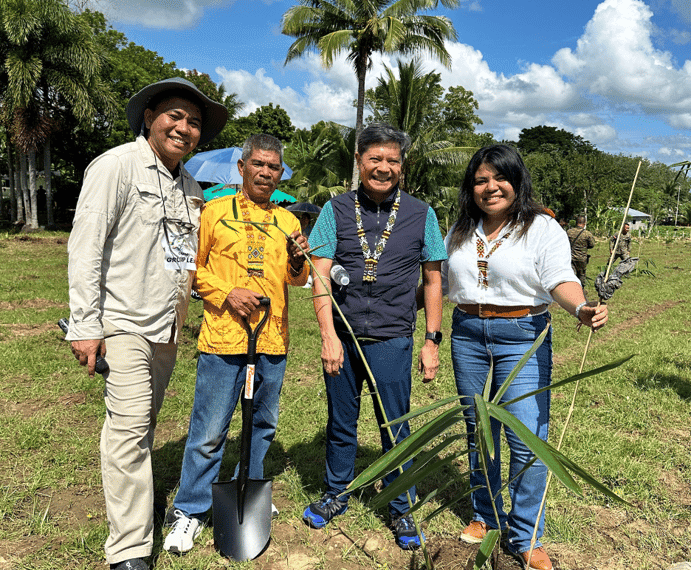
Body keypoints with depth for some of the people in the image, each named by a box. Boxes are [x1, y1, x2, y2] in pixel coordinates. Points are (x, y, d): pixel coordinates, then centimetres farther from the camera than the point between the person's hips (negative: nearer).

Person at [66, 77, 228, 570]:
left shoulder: (191, 187, 14)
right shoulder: (118, 165, -8)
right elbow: (86, 247, -12)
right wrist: (85, 324, -15)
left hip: (167, 326, 7)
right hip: (124, 323, -7)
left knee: (145, 423, 17)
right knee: (129, 428, -7)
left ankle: (137, 502, 34)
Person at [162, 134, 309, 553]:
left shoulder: (287, 221, 13)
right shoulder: (215, 211, 3)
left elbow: (297, 279, 14)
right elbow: (192, 267, 2)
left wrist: (298, 260, -8)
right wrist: (227, 292, -12)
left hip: (273, 341, 4)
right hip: (223, 339, -4)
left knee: (263, 424, 16)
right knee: (209, 430, 0)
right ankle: (190, 511, 17)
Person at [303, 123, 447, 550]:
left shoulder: (421, 214, 3)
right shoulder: (337, 210, 2)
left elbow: (433, 280, 7)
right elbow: (320, 275, -1)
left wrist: (433, 341, 2)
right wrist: (329, 335, -9)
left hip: (392, 339, -1)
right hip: (342, 336, 1)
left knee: (395, 427, 7)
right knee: (341, 423, 14)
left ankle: (401, 510, 28)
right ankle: (336, 495, 36)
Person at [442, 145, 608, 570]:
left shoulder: (543, 229, -4)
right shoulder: (460, 233, 12)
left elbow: (560, 279, -17)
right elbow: (439, 281, 18)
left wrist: (581, 307, -36)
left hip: (522, 336, -4)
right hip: (467, 334, 5)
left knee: (528, 438, -5)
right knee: (477, 431, 14)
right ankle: (486, 516, 32)